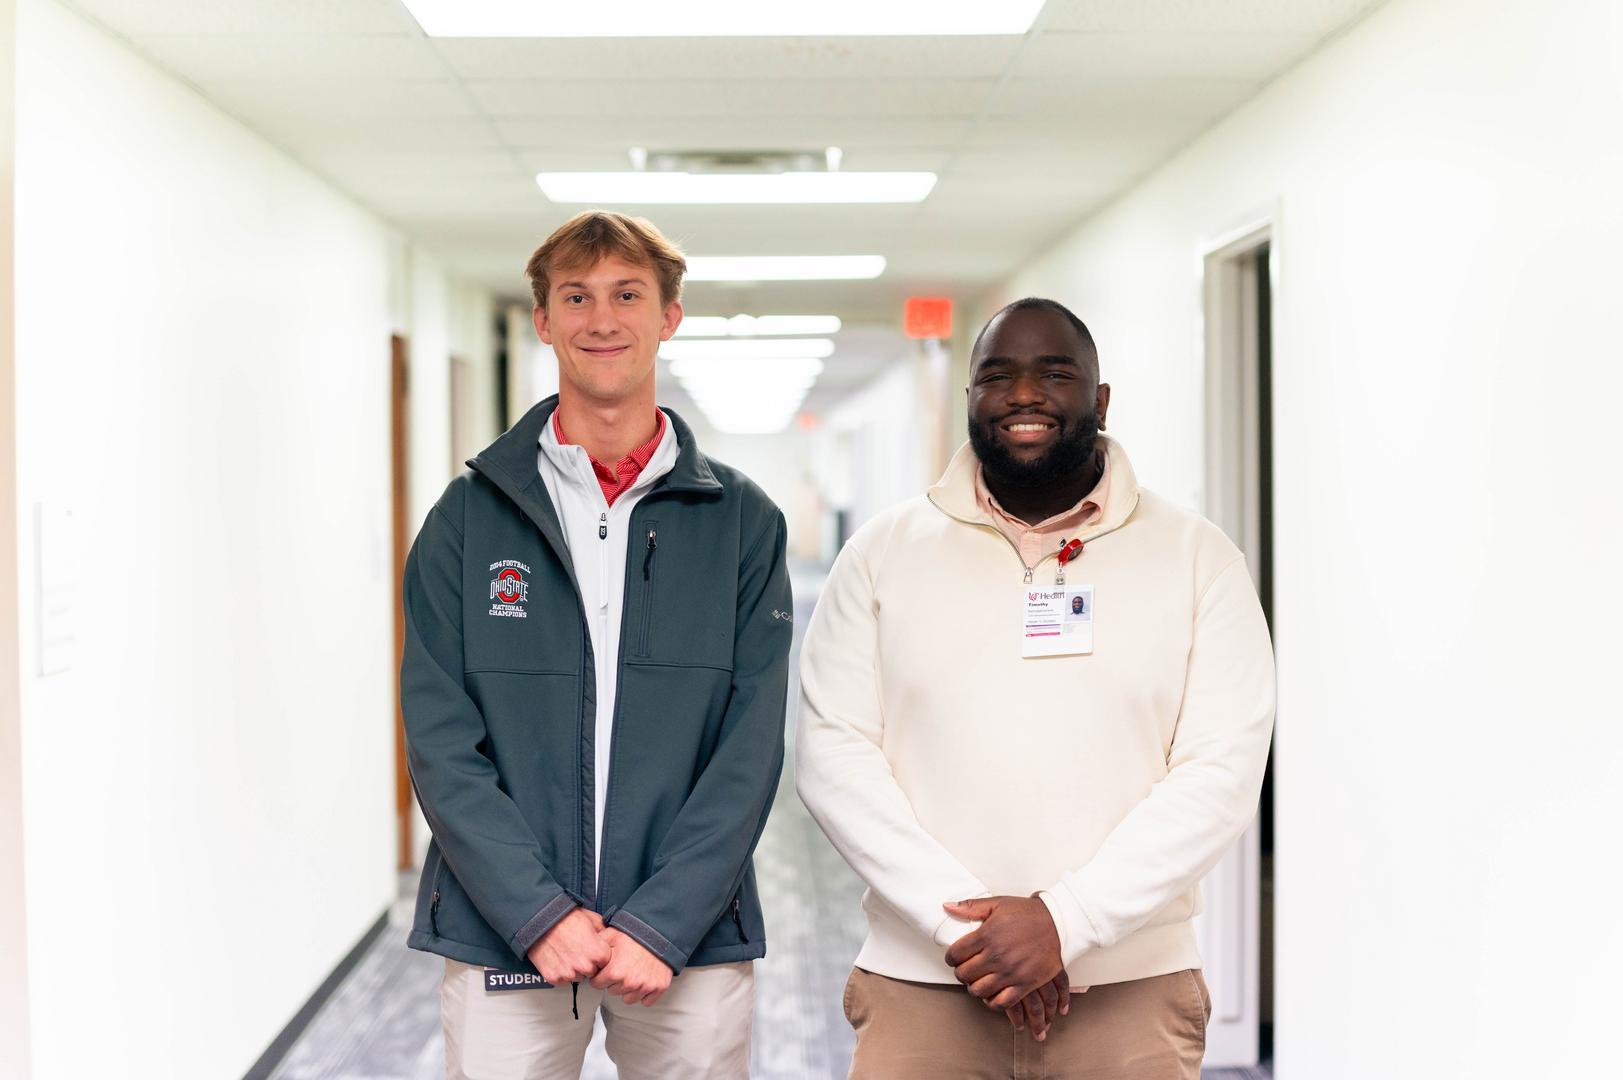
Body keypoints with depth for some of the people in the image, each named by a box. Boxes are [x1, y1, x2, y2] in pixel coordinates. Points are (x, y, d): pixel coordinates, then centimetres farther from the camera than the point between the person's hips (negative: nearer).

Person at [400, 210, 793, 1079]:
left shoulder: (742, 522, 3)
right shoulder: (469, 517, 3)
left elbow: (751, 746, -3)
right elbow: (440, 738, -3)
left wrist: (661, 924, -12)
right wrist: (539, 912, -13)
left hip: (690, 942, 0)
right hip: (502, 935, 0)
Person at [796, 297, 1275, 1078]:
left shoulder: (1197, 559, 2)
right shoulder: (883, 553, 5)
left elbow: (1222, 771, -5)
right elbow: (833, 754, -2)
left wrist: (1067, 921, -14)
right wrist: (960, 919, -12)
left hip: (1129, 990, 0)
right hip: (921, 984, 1)